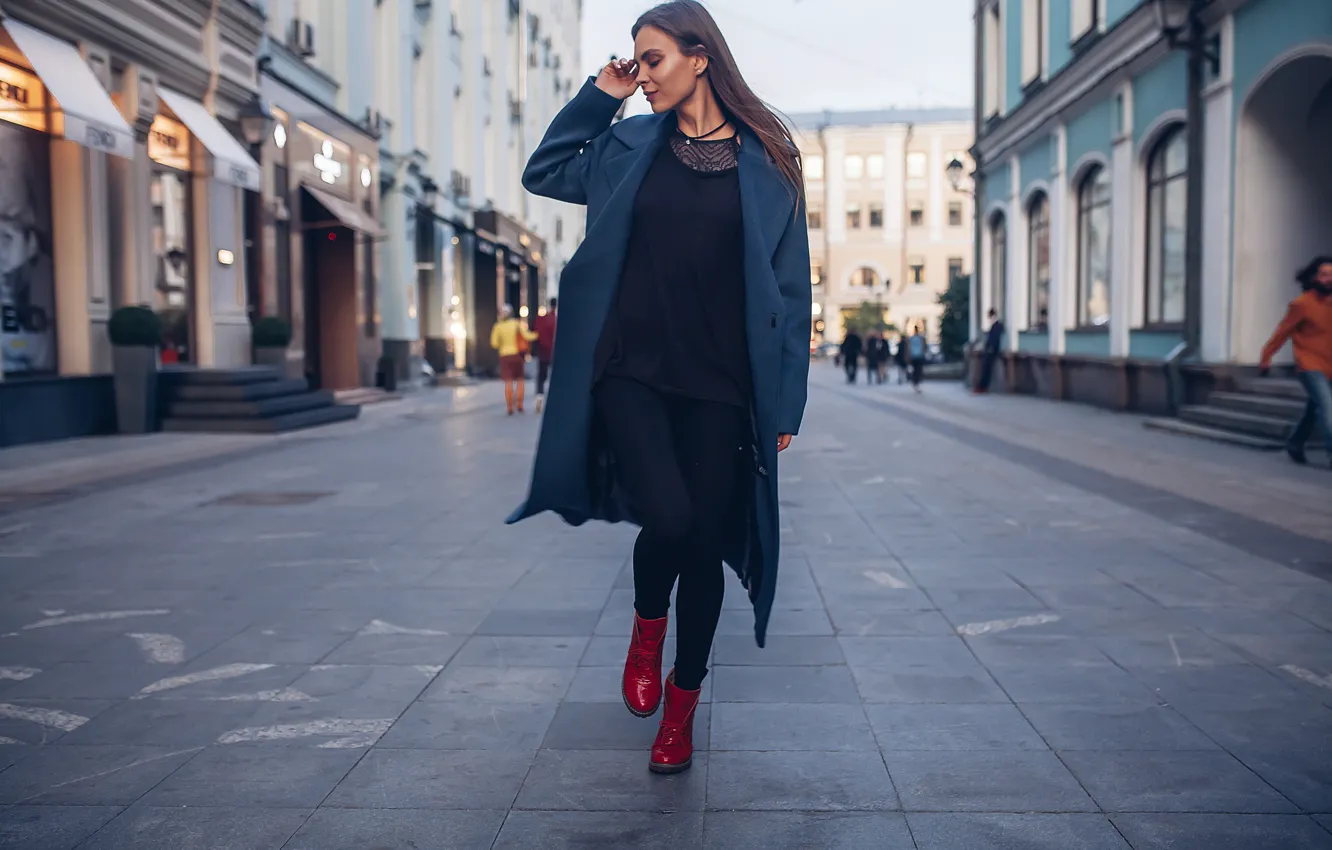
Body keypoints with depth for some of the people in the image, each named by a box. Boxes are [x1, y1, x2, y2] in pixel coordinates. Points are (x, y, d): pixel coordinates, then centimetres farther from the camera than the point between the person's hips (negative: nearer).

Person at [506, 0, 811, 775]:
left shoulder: (766, 161, 3)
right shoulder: (630, 147, 10)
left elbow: (789, 284, 3)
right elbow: (543, 172, 21)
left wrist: (787, 400, 0)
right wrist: (598, 98, 11)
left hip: (720, 387, 0)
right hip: (631, 371, 1)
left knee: (704, 544, 4)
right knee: (669, 518, -21)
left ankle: (682, 706, 26)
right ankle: (648, 625, 14)